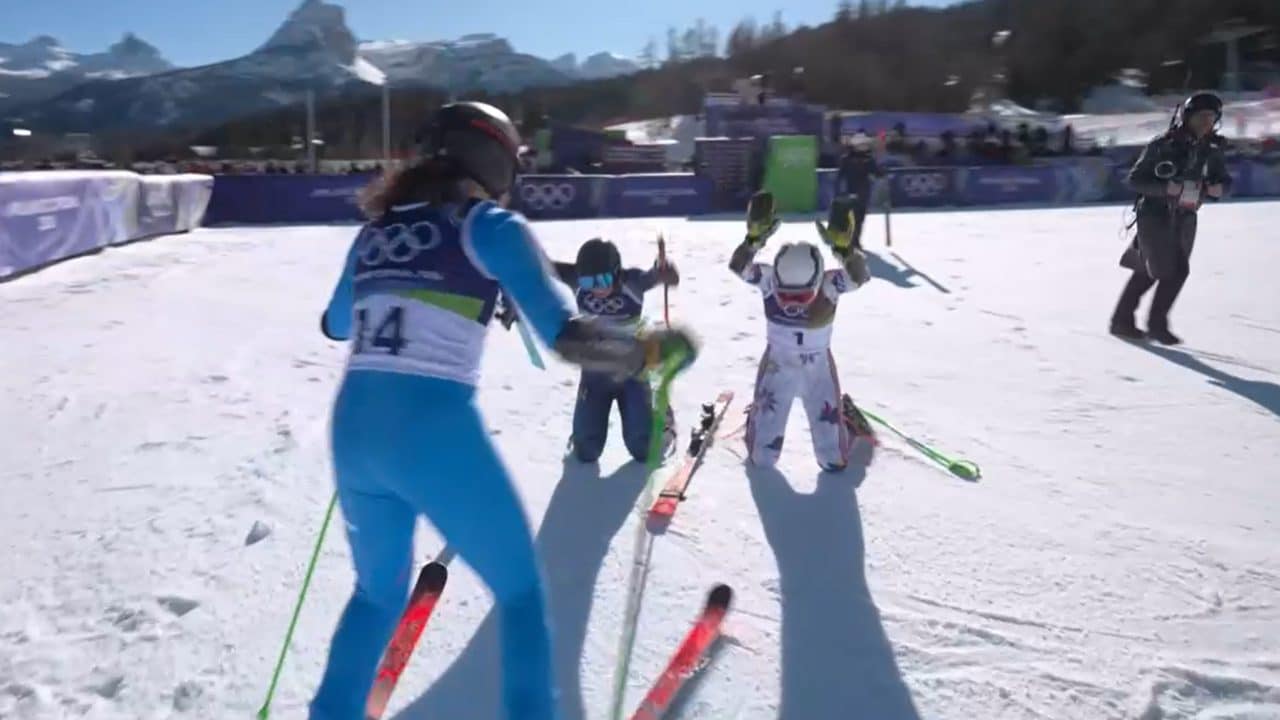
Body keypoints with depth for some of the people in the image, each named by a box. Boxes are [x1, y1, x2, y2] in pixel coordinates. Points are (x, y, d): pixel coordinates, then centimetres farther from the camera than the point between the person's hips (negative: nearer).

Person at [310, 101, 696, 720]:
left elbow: (335, 324, 31)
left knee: (379, 588, 30)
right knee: (520, 593, 15)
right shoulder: (490, 226, -1)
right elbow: (566, 335, -9)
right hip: (437, 435, -6)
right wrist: (655, 349, 4)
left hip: (353, 433, 6)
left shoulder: (375, 229, 16)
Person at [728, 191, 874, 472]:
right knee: (761, 458, 4)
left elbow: (858, 276, -41)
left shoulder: (828, 286, -22)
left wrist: (843, 247, -58)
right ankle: (756, 416, 37)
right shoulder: (769, 282, -19)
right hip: (777, 368, 1)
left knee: (833, 461, 4)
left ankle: (846, 415, 36)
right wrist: (754, 238, -52)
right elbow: (739, 266, -35)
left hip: (818, 370, 0)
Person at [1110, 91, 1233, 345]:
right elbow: (1134, 179, -12)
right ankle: (1156, 324, 7)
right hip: (1154, 216, -6)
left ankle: (1122, 321, 24)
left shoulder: (1211, 151, 3)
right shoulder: (1162, 145, -13)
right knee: (1173, 271, -11)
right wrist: (1165, 188, -26)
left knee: (1146, 272, 13)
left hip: (1184, 219, 6)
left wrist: (1218, 188, -11)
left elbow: (1225, 179, 12)